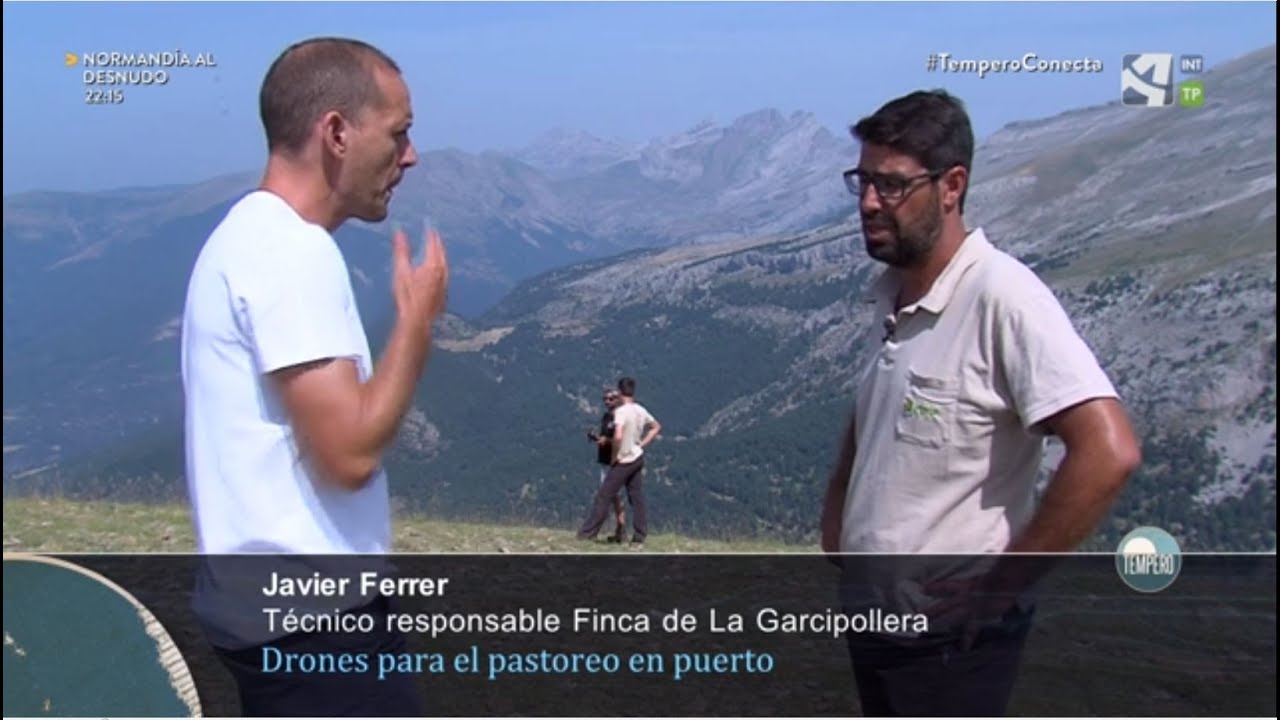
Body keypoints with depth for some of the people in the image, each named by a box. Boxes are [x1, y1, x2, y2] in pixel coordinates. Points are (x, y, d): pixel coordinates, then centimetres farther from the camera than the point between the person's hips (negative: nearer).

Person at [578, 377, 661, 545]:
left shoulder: (621, 411, -18)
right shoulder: (640, 410, 5)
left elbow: (618, 436, -31)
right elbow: (657, 427, 19)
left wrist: (614, 456, -16)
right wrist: (642, 445, 13)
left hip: (624, 461, -7)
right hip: (638, 458, 7)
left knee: (603, 496, 0)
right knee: (637, 498, 9)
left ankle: (587, 533, 5)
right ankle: (639, 538, 10)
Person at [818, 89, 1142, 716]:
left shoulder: (1001, 295, -20)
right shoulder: (888, 297, 5)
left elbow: (1108, 452, -28)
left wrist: (1004, 582, -19)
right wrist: (835, 536, 9)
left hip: (952, 633, -8)